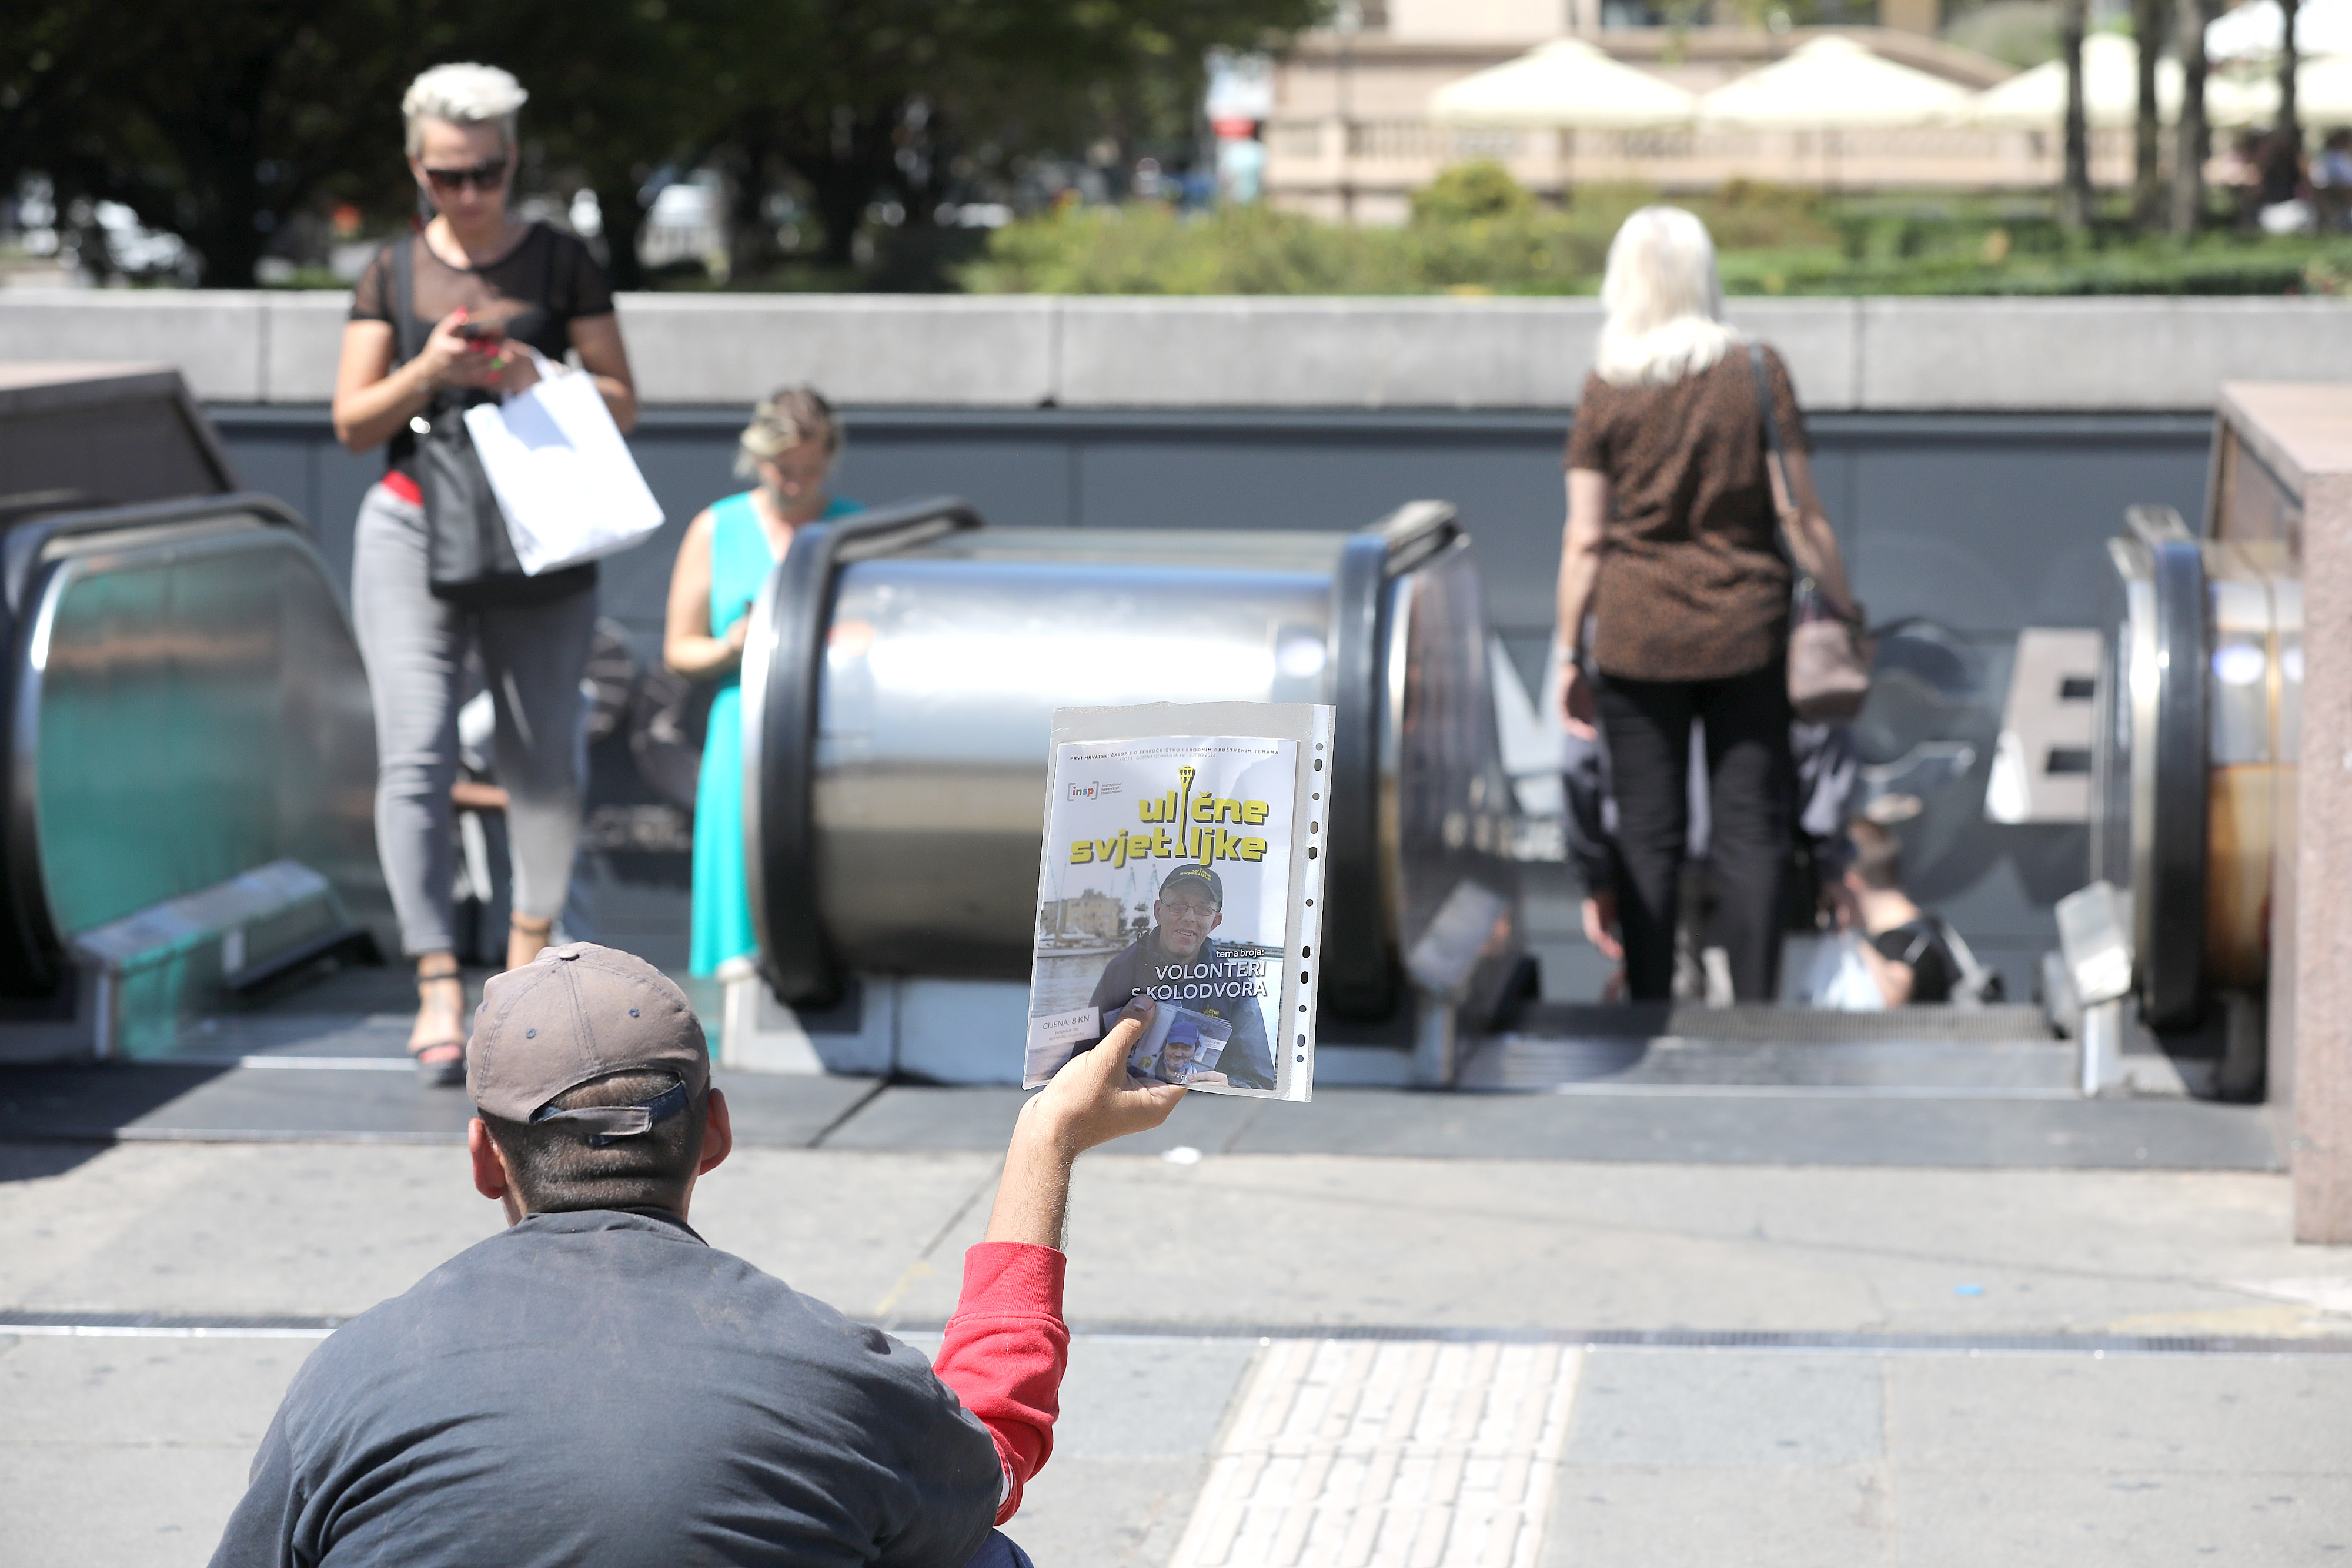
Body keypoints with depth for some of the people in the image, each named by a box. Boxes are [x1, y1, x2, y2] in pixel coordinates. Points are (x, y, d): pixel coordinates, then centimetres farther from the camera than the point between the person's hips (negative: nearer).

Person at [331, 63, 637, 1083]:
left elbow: (622, 404, 3)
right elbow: (353, 423, 5)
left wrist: (532, 379, -15)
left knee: (544, 760, 4)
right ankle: (438, 988, -16)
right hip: (411, 529, 0)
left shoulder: (560, 264, 5)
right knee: (415, 757, -13)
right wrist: (427, 371, -14)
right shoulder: (393, 272, 8)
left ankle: (530, 945, 26)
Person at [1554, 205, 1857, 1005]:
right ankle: (1753, 1011, 4)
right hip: (1745, 631, 0)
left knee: (1648, 838, 6)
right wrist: (1844, 614, 6)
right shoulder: (1758, 373, -4)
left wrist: (1569, 653, 5)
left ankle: (1650, 1016, 7)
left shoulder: (1607, 389, -4)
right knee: (1750, 832, 5)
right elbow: (1802, 513, -3)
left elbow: (1584, 540, -3)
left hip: (1636, 637, 0)